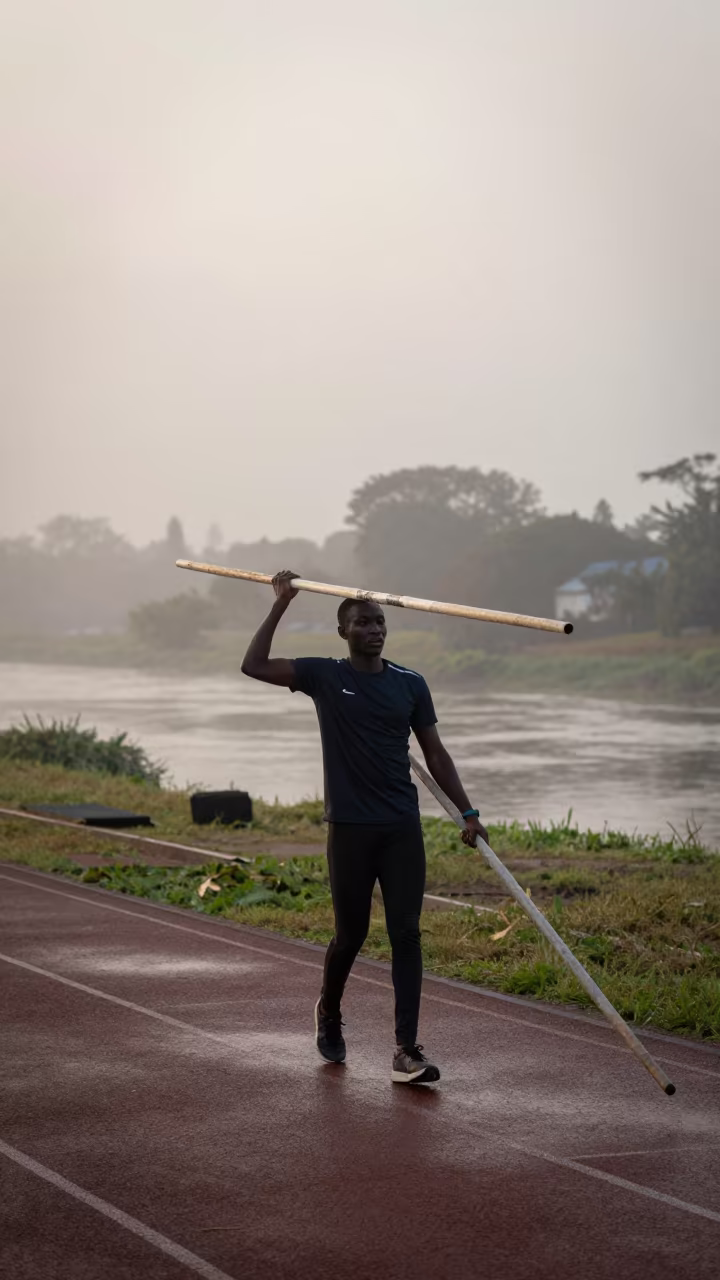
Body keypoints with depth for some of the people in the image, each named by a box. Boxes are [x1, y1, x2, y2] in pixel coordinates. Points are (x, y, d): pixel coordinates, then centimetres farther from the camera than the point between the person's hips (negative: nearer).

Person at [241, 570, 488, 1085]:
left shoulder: (410, 684, 6)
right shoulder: (324, 676, 1)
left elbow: (435, 754, 11)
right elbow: (254, 665, -8)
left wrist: (468, 812, 5)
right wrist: (282, 604, -10)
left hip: (403, 828, 2)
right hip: (350, 828, -2)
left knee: (406, 935, -4)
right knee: (351, 933, 7)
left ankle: (407, 1050, -3)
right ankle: (329, 1014, 37)